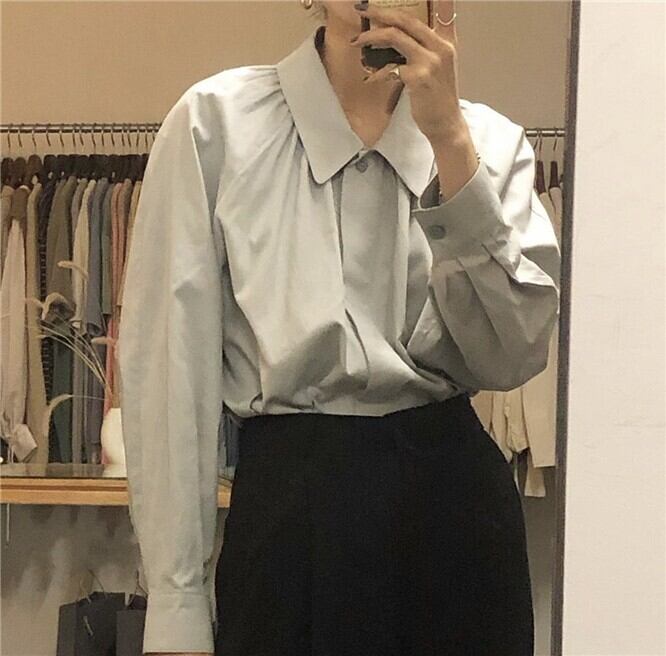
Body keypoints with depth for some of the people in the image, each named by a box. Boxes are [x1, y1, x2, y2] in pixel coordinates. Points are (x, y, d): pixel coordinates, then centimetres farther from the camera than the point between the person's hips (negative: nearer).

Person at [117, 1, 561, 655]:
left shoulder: (492, 140, 4)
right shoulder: (217, 118, -4)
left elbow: (513, 359, -8)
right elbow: (168, 365, -5)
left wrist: (449, 139, -15)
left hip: (457, 500, 3)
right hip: (290, 505, -2)